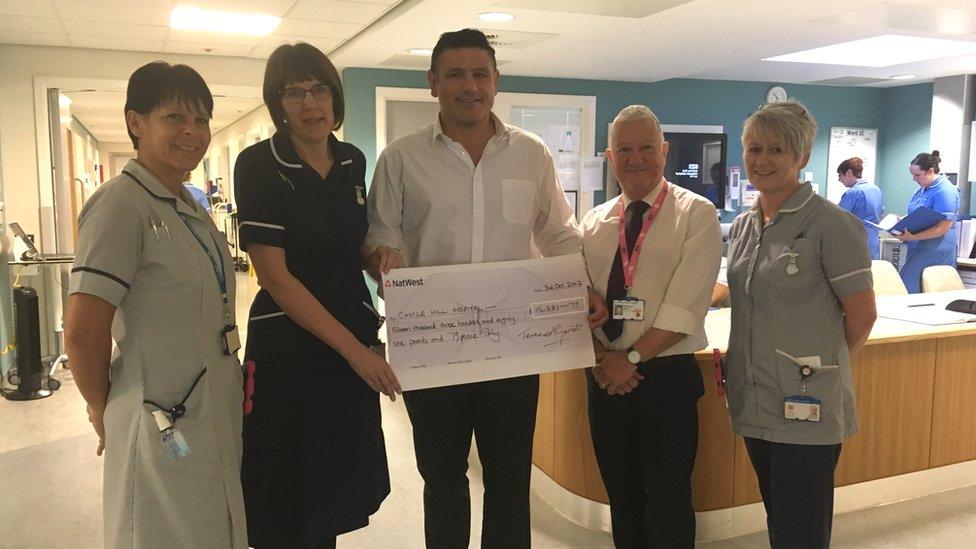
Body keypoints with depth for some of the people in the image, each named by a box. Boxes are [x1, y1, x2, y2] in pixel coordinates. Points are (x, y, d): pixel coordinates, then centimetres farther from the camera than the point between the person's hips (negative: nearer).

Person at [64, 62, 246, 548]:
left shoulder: (191, 209, 10)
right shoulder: (122, 204, -17)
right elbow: (82, 331, -20)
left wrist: (237, 373, 8)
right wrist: (103, 411, -7)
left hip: (216, 419, 8)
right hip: (163, 430, -8)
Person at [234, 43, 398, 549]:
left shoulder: (354, 162, 5)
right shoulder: (259, 165, -12)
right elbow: (275, 276, -17)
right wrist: (354, 349, -20)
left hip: (354, 341, 5)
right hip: (289, 346, -5)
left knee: (336, 492, 18)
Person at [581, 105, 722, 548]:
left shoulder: (696, 214, -4)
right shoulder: (594, 222, 10)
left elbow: (684, 306, -13)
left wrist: (632, 358, -15)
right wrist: (601, 356, -11)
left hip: (666, 378, -4)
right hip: (605, 379, 4)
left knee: (668, 508, 4)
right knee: (622, 500, 16)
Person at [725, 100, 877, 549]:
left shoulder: (831, 224, -11)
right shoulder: (741, 227, 10)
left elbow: (861, 315, -7)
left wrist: (820, 363, 4)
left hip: (806, 409, -6)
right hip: (754, 404, 6)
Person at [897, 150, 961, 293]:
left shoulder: (945, 192, -15)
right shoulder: (923, 189, 13)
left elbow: (942, 228, -20)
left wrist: (912, 237, -27)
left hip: (935, 253, -9)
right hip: (918, 249, 9)